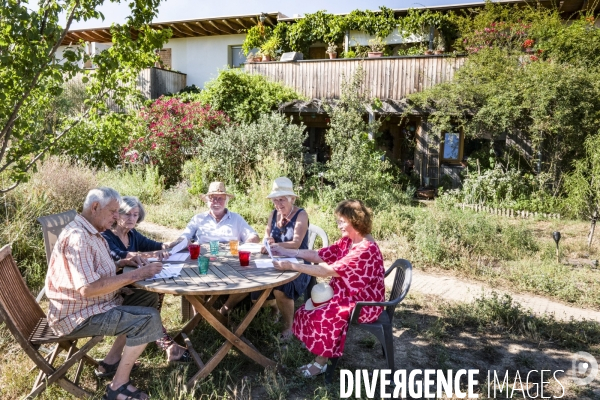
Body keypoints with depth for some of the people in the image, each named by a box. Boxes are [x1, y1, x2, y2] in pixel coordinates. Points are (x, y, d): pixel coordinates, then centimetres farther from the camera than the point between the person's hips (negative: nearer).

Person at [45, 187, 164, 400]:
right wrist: (135, 274, -27)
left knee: (149, 298, 8)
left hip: (94, 304, 10)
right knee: (148, 318, -20)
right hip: (78, 315, -10)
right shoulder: (78, 237, -24)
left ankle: (111, 361, 13)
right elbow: (88, 288, -31)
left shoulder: (91, 233, 10)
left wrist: (122, 263, 2)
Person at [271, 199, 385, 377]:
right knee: (309, 307, 0)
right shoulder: (347, 241, 2)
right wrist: (286, 251, -3)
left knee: (321, 315, -18)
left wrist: (291, 266, -30)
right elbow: (318, 255, 2)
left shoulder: (366, 249, -28)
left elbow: (327, 271, -31)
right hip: (347, 295, 9)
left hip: (363, 304, -9)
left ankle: (321, 362, 2)